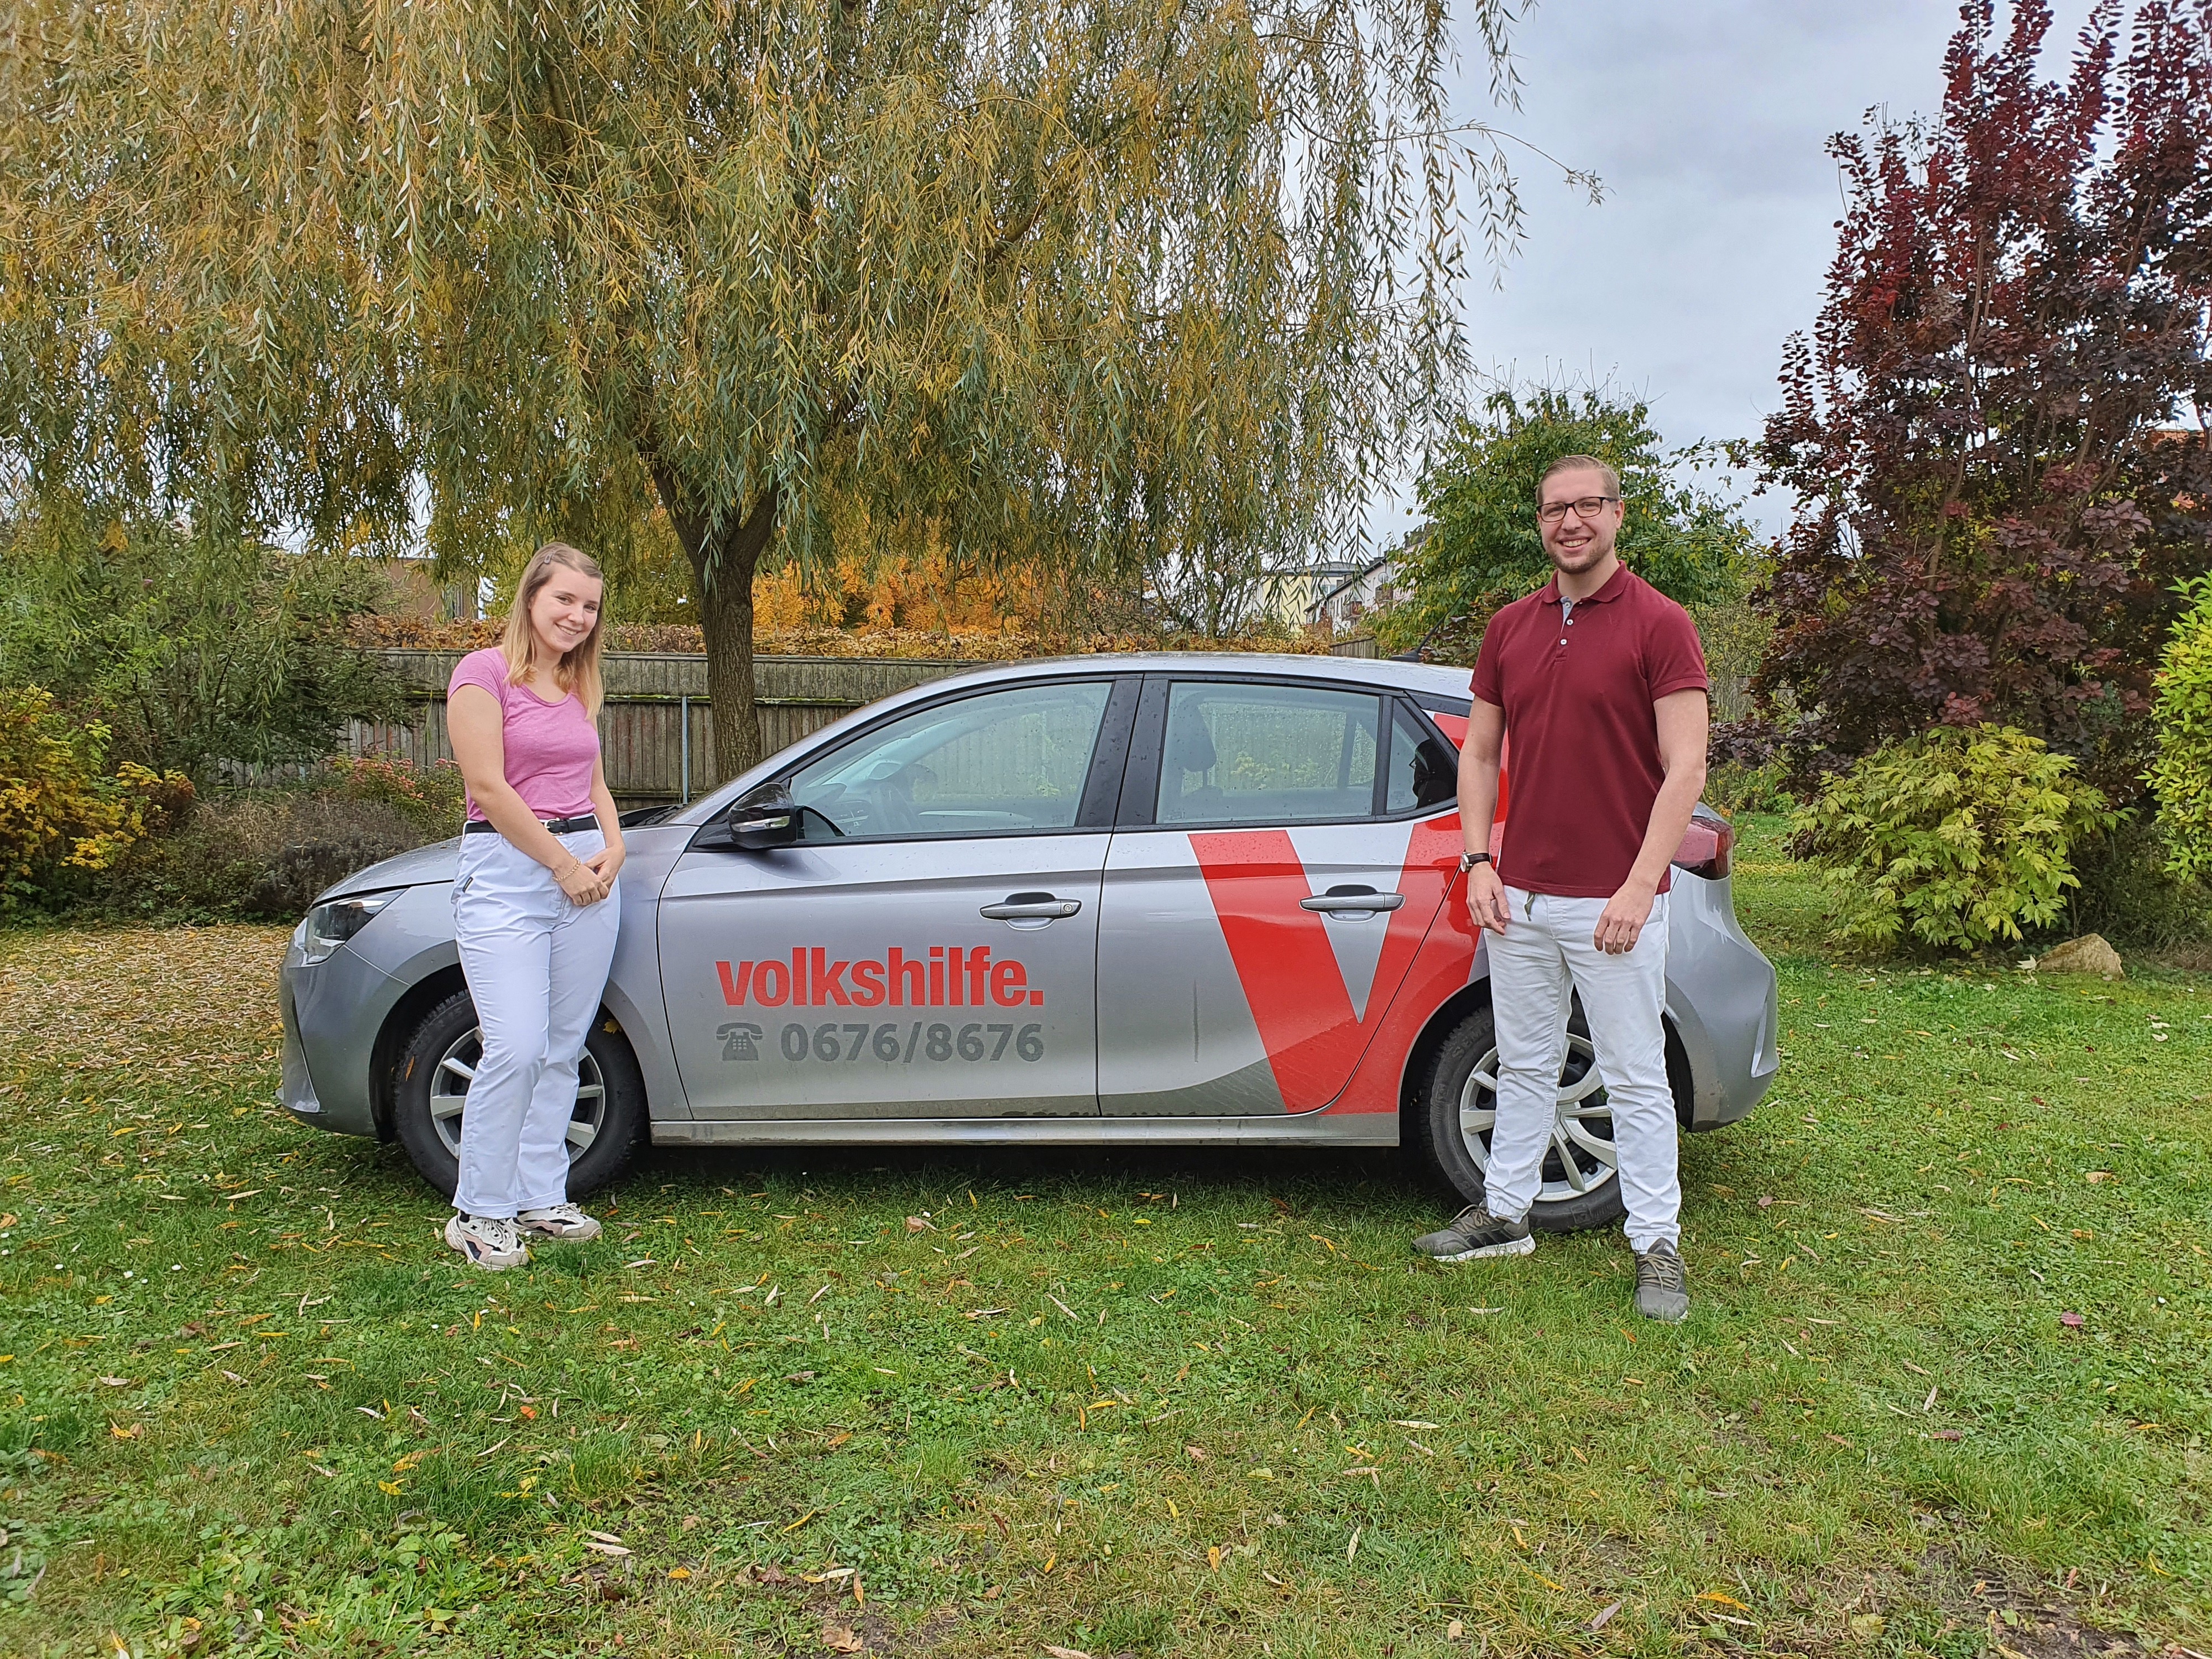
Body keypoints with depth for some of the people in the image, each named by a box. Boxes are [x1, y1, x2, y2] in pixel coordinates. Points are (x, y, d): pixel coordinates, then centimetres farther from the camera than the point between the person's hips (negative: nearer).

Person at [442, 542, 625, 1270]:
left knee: (563, 1050, 8)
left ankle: (540, 1198, 19)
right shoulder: (484, 671, -4)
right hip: (507, 870, -6)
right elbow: (489, 786, -11)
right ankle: (478, 1213, 3)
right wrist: (563, 863, -11)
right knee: (516, 1049, -13)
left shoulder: (578, 686, 16)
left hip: (587, 869, 7)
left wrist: (612, 848, 2)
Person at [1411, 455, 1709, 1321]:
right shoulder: (1509, 628, 10)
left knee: (1635, 1078, 5)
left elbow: (1685, 769, -11)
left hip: (1614, 902, -5)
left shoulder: (1660, 624, -6)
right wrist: (1478, 863, 1)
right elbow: (1479, 752, 12)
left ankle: (1658, 1247, 17)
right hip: (1520, 897, 5)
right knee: (1524, 1064, 16)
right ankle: (1504, 1213, 29)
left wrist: (1639, 886, -18)